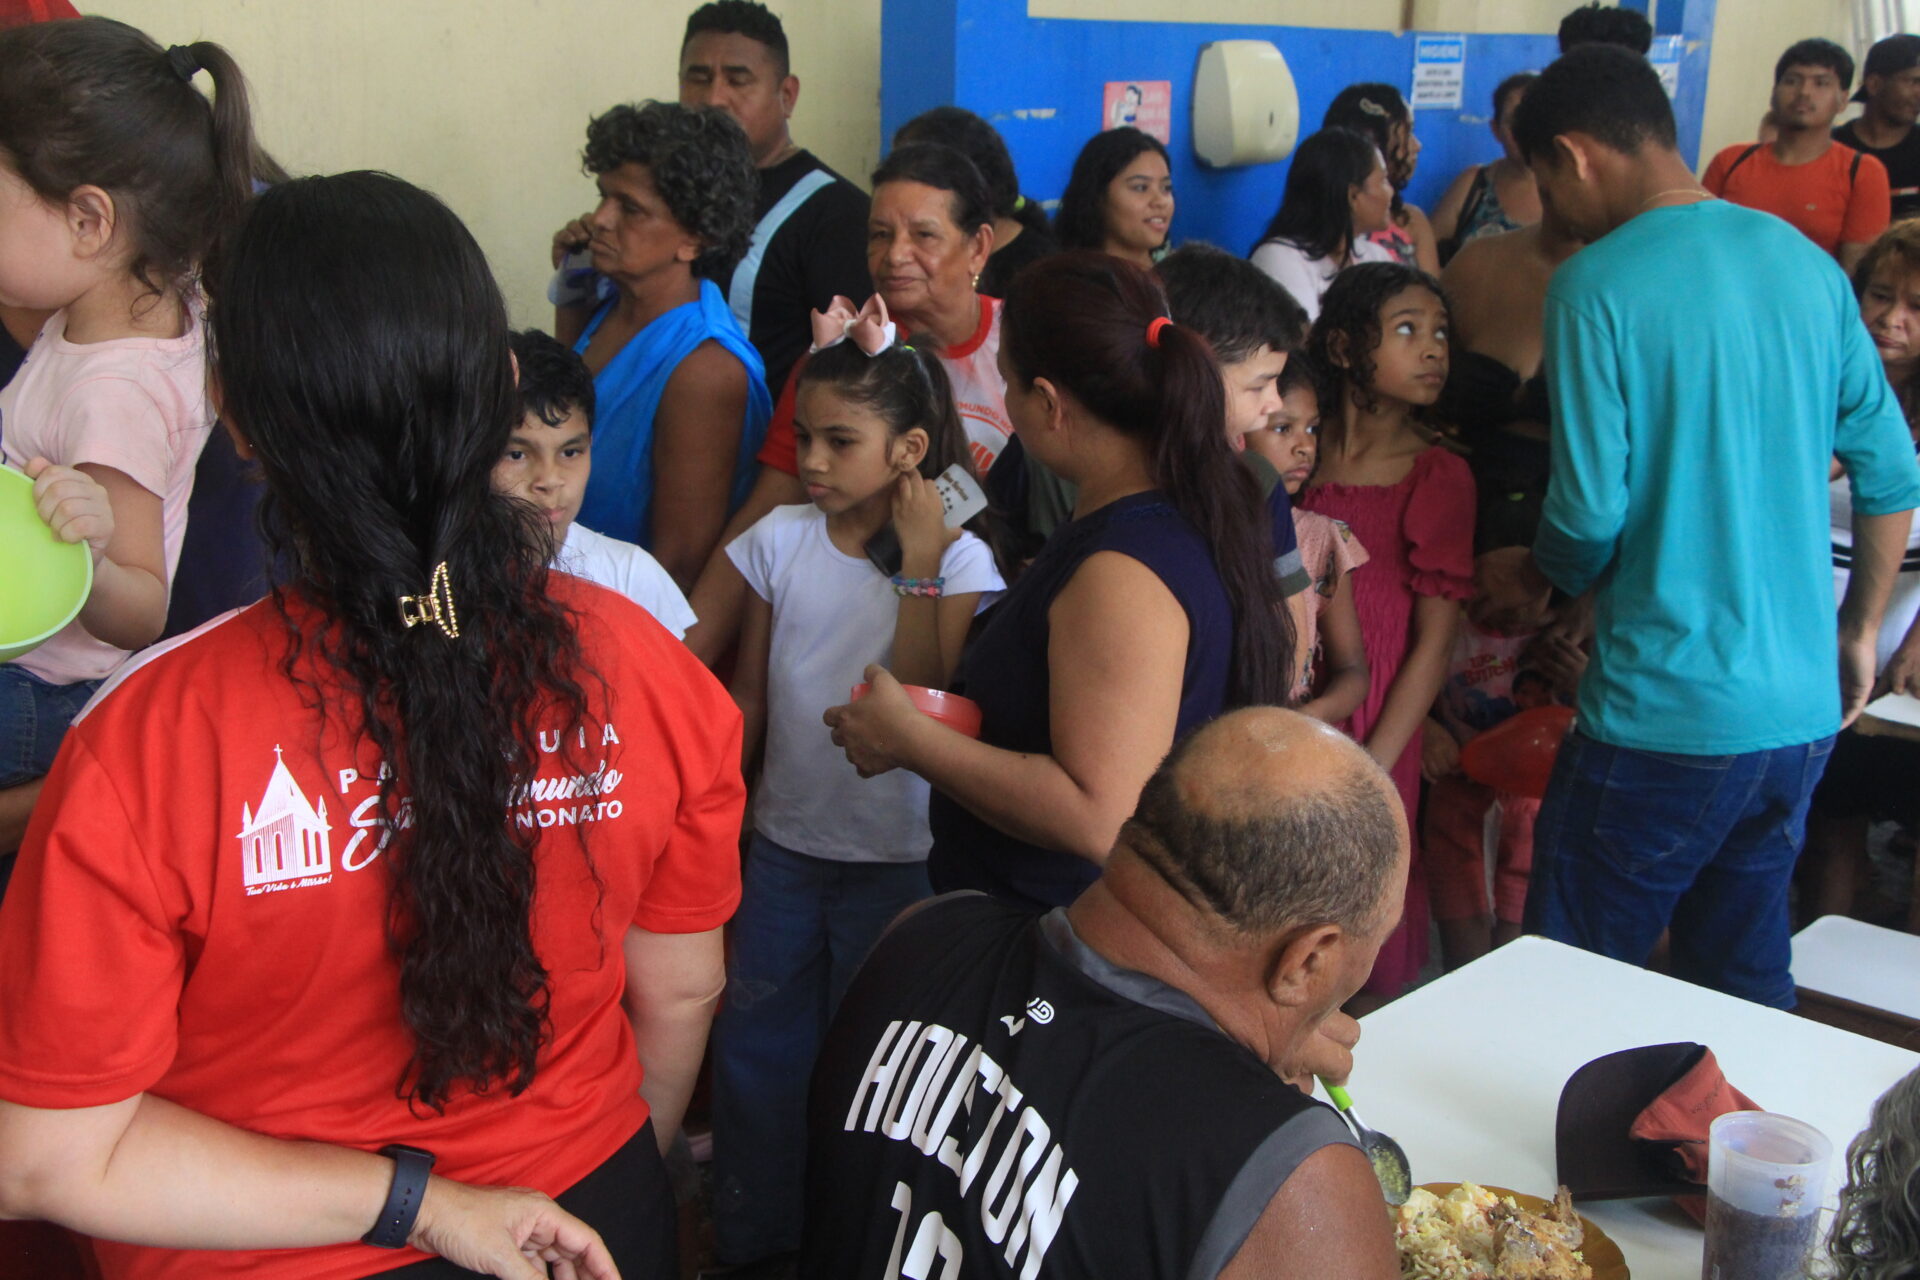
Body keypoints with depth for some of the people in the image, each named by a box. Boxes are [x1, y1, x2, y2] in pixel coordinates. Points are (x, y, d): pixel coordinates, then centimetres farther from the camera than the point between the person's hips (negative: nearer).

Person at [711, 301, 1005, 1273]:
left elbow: (924, 700, -22)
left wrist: (919, 563, -23)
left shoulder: (959, 558, -11)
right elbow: (749, 694, 6)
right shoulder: (781, 539, -2)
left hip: (893, 856, -4)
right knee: (755, 1044, 14)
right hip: (784, 839, 4)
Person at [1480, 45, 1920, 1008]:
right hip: (1803, 710, 7)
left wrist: (1532, 576, 7)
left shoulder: (1596, 285, -13)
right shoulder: (1805, 261, 7)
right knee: (1748, 983, 20)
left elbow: (1592, 516, -14)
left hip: (1663, 719, -7)